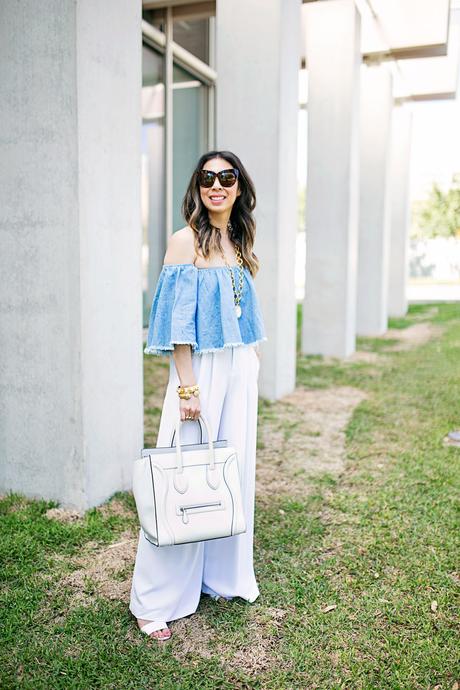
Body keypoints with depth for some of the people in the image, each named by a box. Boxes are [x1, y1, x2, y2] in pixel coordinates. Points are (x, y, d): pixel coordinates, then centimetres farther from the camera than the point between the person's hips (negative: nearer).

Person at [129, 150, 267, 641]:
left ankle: (225, 575, 31)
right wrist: (187, 387, -17)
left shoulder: (239, 242, 12)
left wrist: (253, 365, 14)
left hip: (241, 370, 7)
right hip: (201, 369, -7)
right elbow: (179, 322, -13)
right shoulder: (186, 241, -8)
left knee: (235, 471, 13)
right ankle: (155, 600, 12)